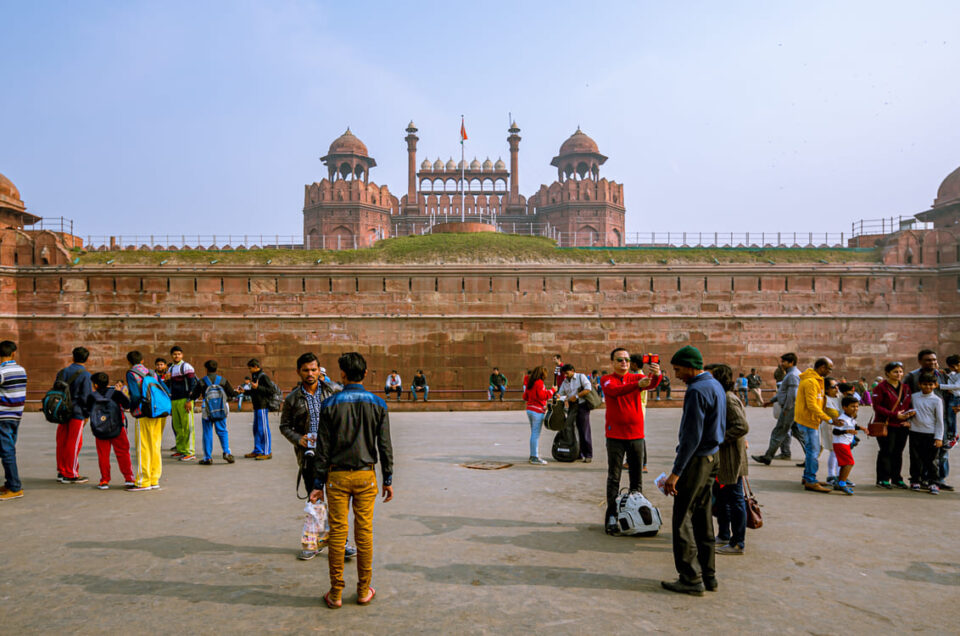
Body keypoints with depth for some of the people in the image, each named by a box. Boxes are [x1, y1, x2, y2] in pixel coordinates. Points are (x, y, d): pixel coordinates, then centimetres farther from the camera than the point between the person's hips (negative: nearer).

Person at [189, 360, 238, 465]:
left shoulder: (201, 382, -3)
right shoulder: (223, 381, 0)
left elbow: (194, 396, 4)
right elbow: (232, 394, 4)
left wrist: (190, 397, 26)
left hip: (207, 412, -1)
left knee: (207, 434, 6)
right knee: (222, 431, 10)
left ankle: (208, 458, 6)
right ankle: (226, 452, -6)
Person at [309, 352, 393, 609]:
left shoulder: (330, 405, -6)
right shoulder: (377, 404, -2)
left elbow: (323, 448, -4)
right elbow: (385, 446, 0)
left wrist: (318, 484, 2)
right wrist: (388, 479, 8)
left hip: (337, 476, -1)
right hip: (366, 476, 1)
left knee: (337, 533, 5)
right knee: (364, 533, 8)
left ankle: (336, 593, 14)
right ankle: (364, 590, 17)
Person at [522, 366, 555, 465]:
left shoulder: (529, 383, 13)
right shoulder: (539, 382, -13)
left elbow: (525, 397, 16)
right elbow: (543, 396, -18)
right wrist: (552, 390, -8)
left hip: (529, 409, 9)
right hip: (537, 411, -9)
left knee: (533, 433, 15)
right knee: (536, 434, -7)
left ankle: (532, 455, 21)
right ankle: (535, 458, -5)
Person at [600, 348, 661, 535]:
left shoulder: (636, 377, 5)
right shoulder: (607, 379, -2)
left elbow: (651, 385, -17)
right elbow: (614, 390, -25)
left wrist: (656, 375, -42)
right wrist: (637, 385, -41)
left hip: (636, 435, 3)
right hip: (615, 435, -3)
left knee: (637, 477, 9)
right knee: (614, 477, 2)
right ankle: (611, 515, 8)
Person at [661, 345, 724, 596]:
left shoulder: (697, 391, -19)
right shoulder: (716, 386, 12)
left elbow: (692, 436, -23)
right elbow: (720, 428, 18)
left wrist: (675, 473, -22)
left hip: (697, 459, -10)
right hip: (712, 456, 10)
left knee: (682, 519, -2)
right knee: (702, 519, 15)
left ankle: (691, 579, 2)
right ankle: (708, 575, 21)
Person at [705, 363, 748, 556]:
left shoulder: (729, 399, -19)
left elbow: (742, 427, -27)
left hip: (731, 460, -11)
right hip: (719, 460, 11)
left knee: (734, 499, 0)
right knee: (721, 497, 19)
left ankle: (738, 543, 9)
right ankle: (724, 536, 32)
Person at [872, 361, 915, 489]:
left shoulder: (905, 387, 13)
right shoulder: (881, 387, -6)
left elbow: (908, 405, 19)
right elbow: (877, 407, -11)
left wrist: (909, 413, -3)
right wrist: (895, 415, -19)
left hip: (902, 426, 6)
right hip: (886, 425, -5)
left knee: (898, 453, 10)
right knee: (886, 452, -4)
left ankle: (896, 478, 19)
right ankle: (883, 479, 3)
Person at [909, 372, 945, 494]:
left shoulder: (937, 400, -1)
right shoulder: (914, 397, 5)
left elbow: (939, 420, -1)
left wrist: (939, 438, -5)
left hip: (931, 434, -2)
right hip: (915, 432, 2)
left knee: (931, 460, 1)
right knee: (915, 458, 8)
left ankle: (934, 483, 9)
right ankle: (915, 480, 19)